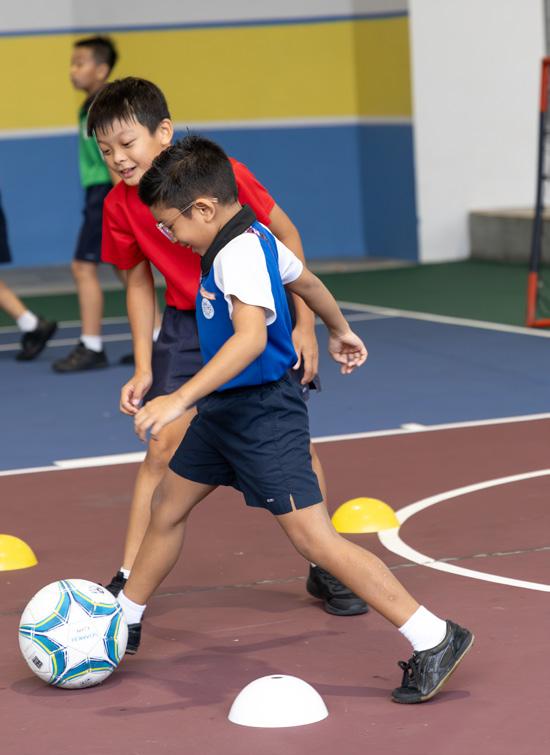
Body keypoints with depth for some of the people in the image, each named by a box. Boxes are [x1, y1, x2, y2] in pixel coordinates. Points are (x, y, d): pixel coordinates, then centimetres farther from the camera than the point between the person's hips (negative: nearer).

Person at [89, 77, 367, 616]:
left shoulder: (222, 174, -23)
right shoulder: (119, 206, -11)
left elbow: (286, 236, -11)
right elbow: (138, 282, 3)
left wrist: (304, 323, -11)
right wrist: (143, 367, -1)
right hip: (187, 327, 2)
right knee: (162, 447, -8)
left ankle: (324, 570, 16)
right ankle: (128, 580, 0)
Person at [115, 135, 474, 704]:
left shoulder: (238, 255, -24)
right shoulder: (254, 239, 6)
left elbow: (251, 336, -38)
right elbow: (305, 280, 23)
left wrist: (179, 400, -44)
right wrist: (339, 331, 42)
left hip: (261, 415, -11)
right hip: (223, 408, 11)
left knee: (313, 538, -12)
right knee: (168, 506, 20)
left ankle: (434, 639, -10)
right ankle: (124, 621, 39)